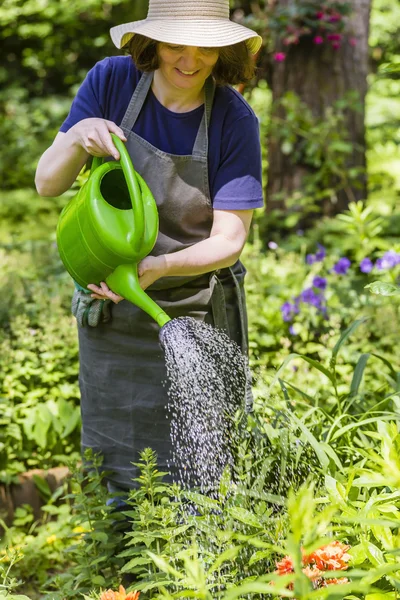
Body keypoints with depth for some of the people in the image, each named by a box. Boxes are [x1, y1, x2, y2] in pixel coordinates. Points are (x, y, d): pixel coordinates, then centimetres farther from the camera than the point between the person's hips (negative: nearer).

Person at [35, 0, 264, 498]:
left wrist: (158, 266, -34)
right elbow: (47, 184, -6)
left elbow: (228, 241, -17)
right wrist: (77, 138, -27)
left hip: (196, 312, -2)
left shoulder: (234, 120, -16)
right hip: (109, 305, 2)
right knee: (120, 467, 14)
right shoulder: (110, 82, -10)